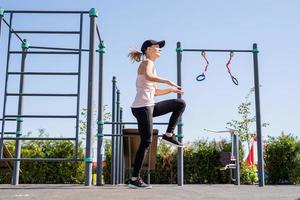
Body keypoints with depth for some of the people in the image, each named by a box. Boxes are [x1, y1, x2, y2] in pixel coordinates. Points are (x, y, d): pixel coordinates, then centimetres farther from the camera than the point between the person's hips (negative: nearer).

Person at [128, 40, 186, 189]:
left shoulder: (150, 64, 24)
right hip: (142, 107, -9)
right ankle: (134, 179, -1)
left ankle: (169, 134, 7)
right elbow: (148, 76, -30)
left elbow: (154, 91, 26)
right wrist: (168, 81, -28)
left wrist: (171, 89, 18)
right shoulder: (147, 62, -3)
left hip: (149, 106, 9)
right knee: (146, 142, -8)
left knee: (180, 104, 12)